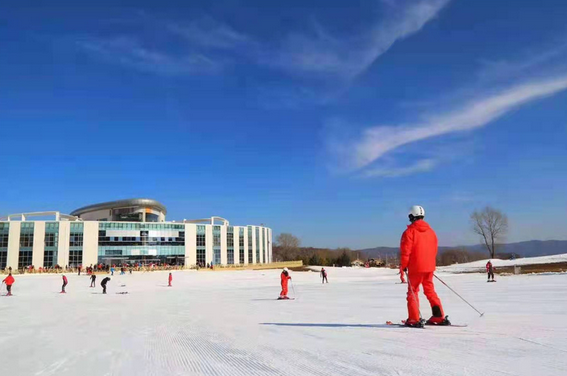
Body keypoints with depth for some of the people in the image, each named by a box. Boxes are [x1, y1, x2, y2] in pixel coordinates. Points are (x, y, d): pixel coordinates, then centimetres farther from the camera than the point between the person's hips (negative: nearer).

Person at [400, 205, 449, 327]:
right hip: (429, 267, 6)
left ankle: (414, 319, -1)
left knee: (412, 292, 3)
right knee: (430, 291, 16)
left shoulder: (410, 231, -10)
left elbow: (406, 251, -13)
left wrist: (403, 266, -6)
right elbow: (434, 250, 15)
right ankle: (439, 317, 14)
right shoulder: (431, 231, 10)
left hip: (415, 267, -6)